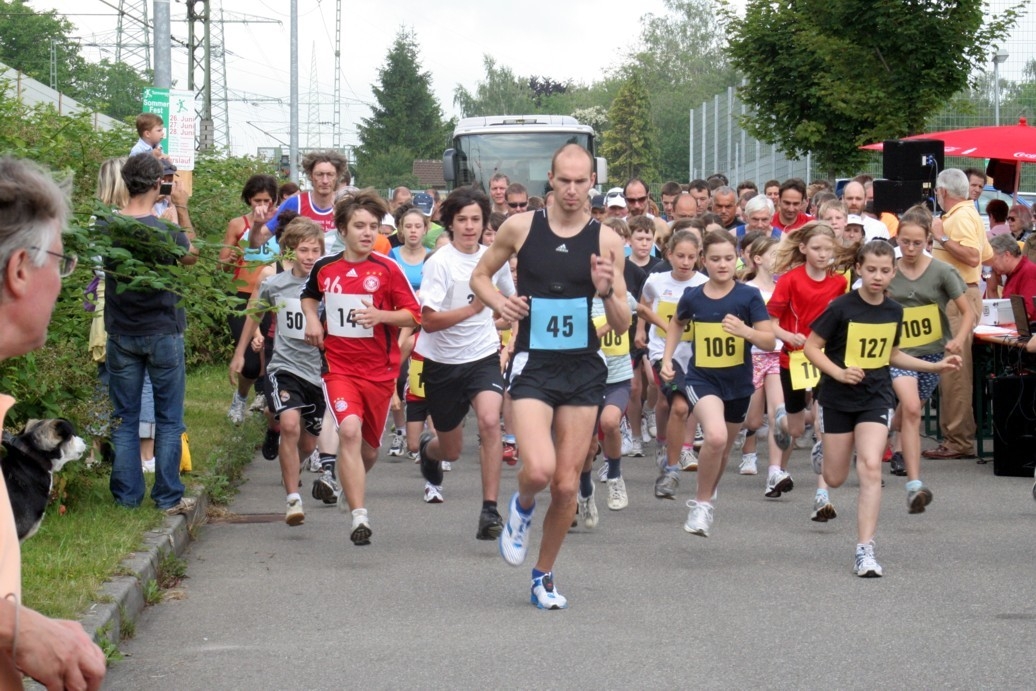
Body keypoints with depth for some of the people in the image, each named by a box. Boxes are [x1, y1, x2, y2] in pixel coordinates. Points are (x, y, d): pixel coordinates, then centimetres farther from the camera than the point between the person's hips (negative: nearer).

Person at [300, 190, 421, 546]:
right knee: (349, 429, -24)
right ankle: (359, 516, -26)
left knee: (369, 448, 11)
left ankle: (350, 487, 47)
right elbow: (309, 295, 26)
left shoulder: (387, 269, -4)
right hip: (338, 366, 0)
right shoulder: (324, 267, 3)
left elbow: (414, 314, -3)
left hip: (379, 369, 0)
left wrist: (381, 315, -19)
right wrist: (312, 318, 6)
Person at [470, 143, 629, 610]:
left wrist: (607, 292, -18)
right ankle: (521, 506, 15)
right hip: (533, 366, -2)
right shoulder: (521, 227, -2)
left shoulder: (606, 240, -1)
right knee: (539, 470, -22)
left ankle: (544, 575, 25)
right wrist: (498, 302, -7)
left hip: (583, 368, 2)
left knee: (567, 484, 4)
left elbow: (622, 324, 2)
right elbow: (480, 276, 14)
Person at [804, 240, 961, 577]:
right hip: (838, 399, -2)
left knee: (870, 467, -17)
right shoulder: (842, 307, -13)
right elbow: (811, 347, -9)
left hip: (876, 397, 2)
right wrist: (838, 372, -24)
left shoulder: (893, 311, 1)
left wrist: (935, 366, 10)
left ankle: (865, 551, -15)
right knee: (835, 479, 8)